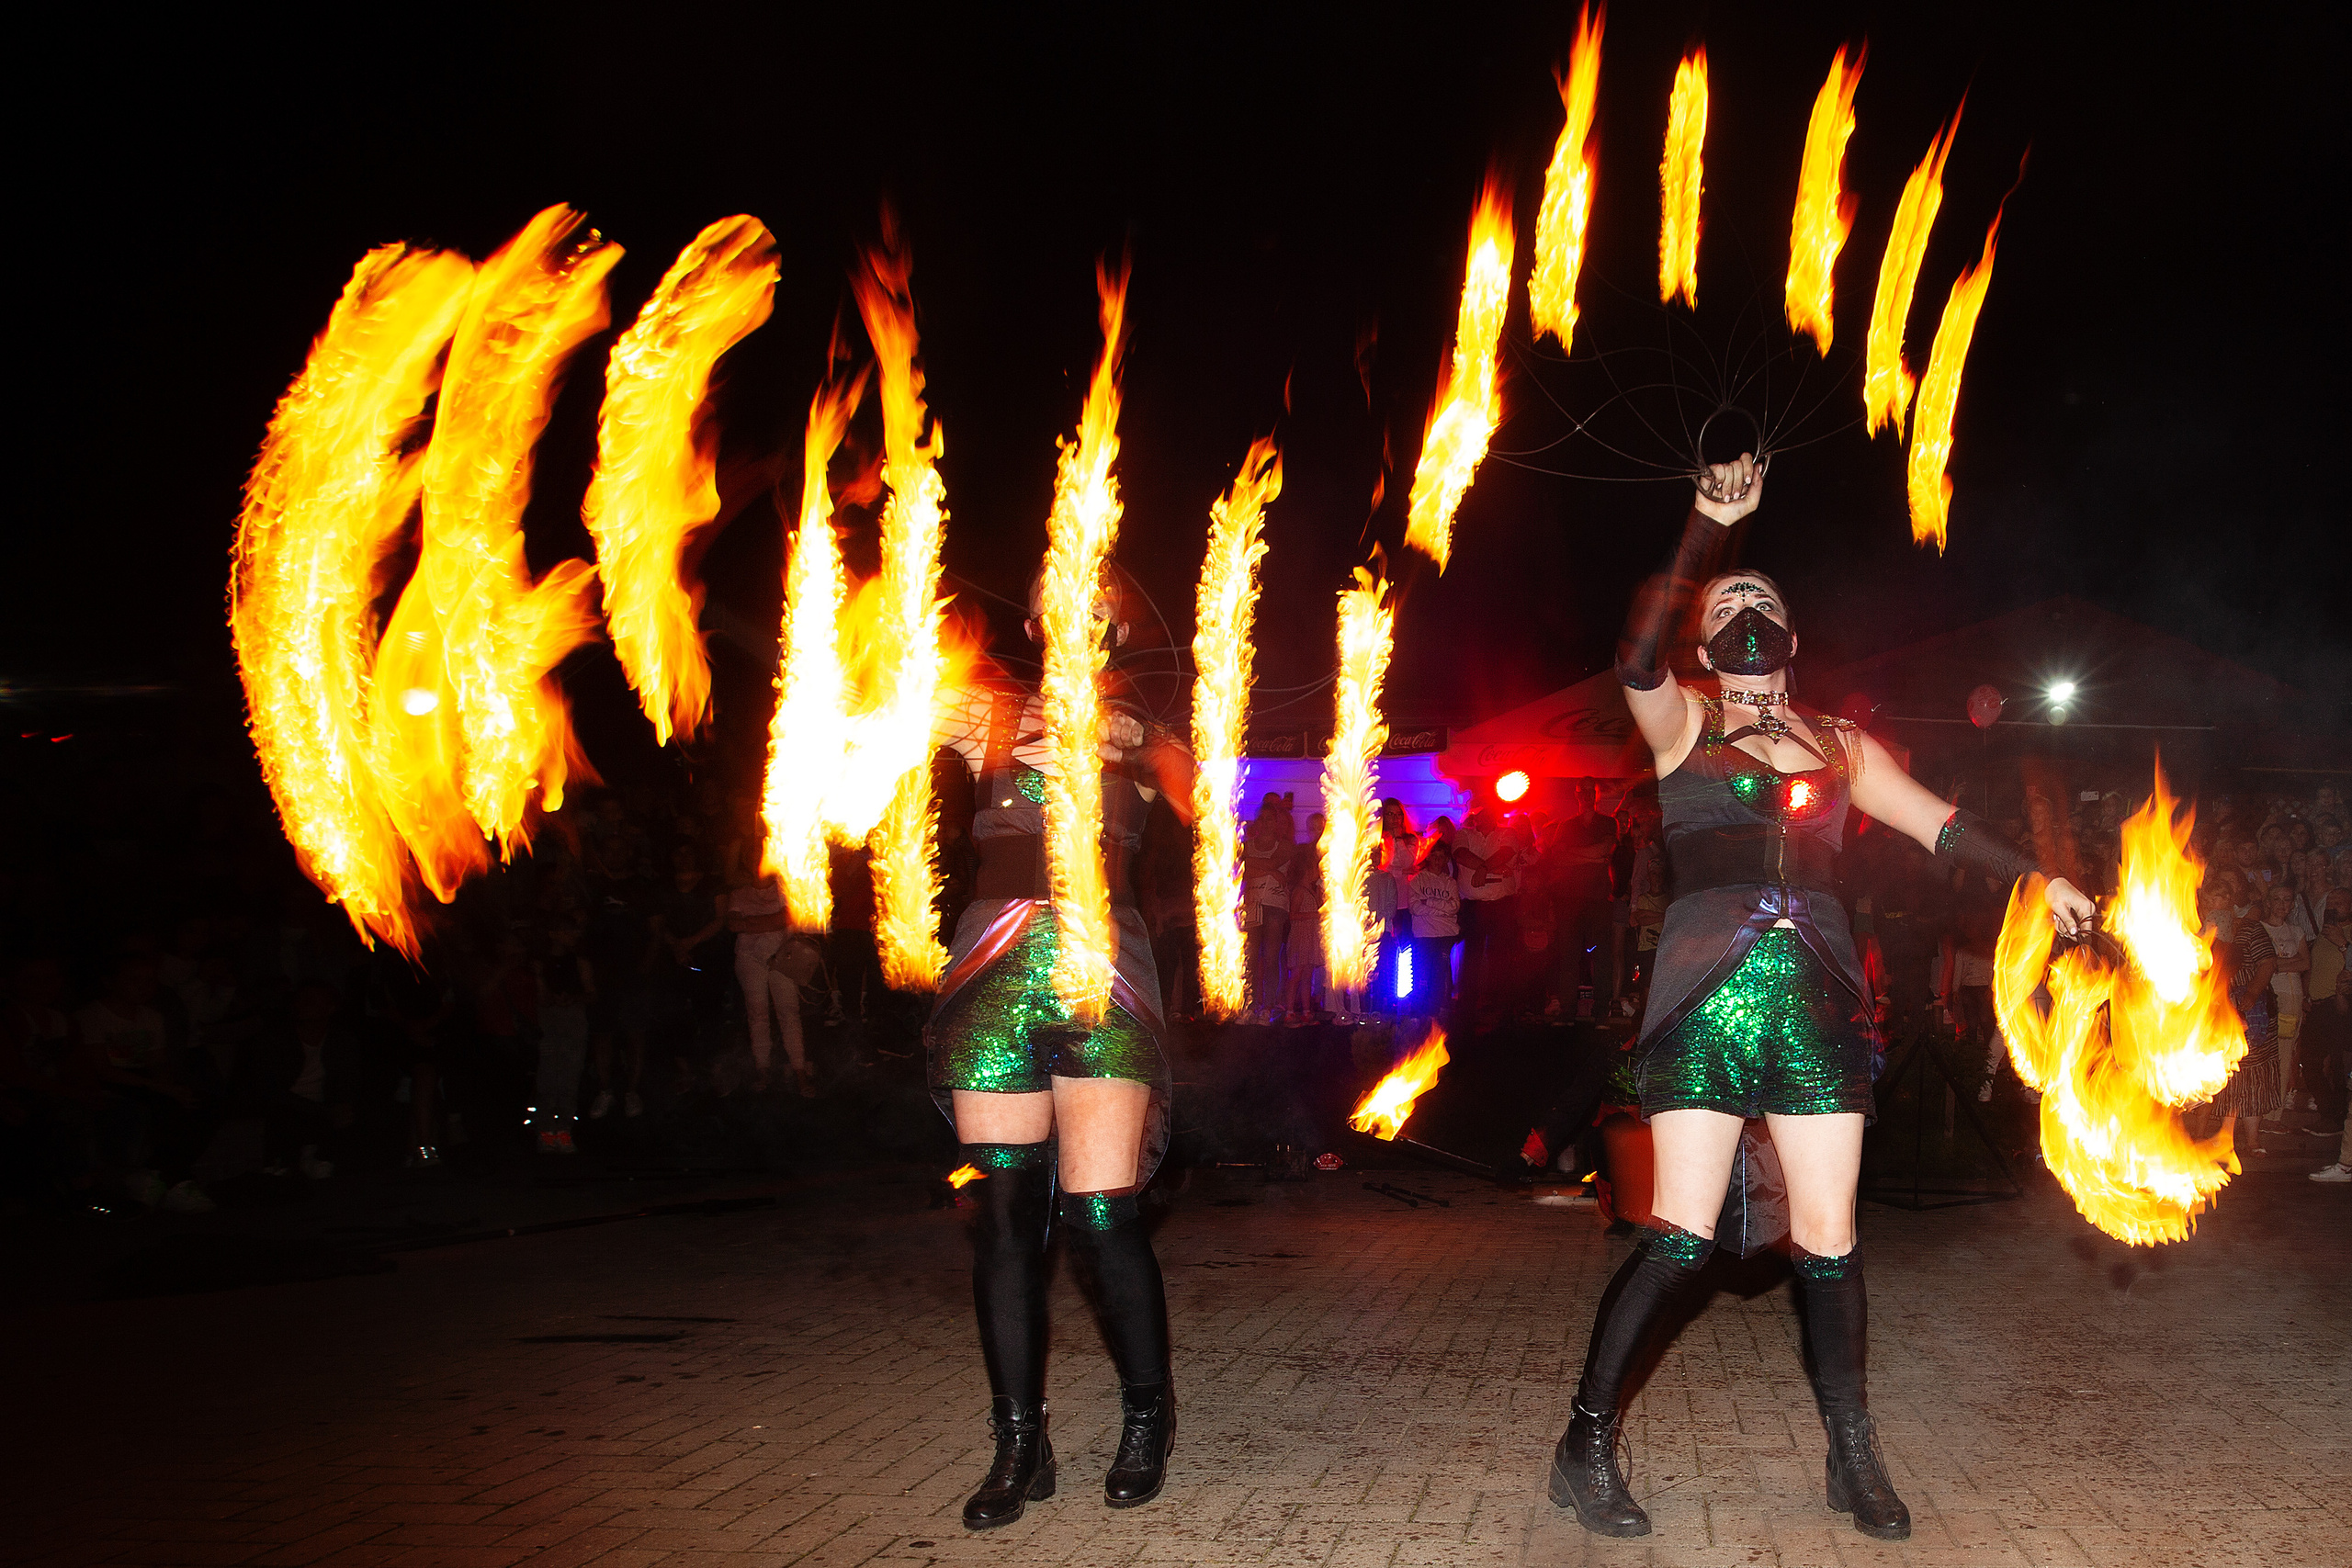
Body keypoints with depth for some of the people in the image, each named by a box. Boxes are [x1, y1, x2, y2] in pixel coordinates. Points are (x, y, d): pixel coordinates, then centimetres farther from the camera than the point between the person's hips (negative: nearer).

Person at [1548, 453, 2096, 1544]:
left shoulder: (1837, 746, 17)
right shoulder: (1682, 726, 6)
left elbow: (1938, 824, 16)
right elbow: (1637, 655, -14)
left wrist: (2034, 877, 3)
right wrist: (1707, 528, -19)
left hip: (1817, 1001, 3)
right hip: (1705, 1000, -3)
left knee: (1827, 1242, 3)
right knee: (1682, 1238, -8)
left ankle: (1854, 1460, 17)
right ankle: (1585, 1444, 3)